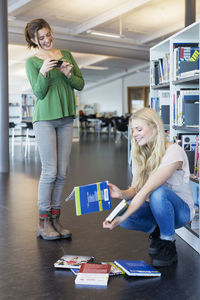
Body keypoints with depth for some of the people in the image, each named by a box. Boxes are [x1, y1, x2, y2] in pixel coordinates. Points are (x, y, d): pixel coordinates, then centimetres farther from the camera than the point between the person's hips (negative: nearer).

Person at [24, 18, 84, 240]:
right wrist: (43, 72, -24)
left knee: (62, 173, 4)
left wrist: (68, 74, -10)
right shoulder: (32, 61, 0)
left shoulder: (66, 55, 12)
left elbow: (80, 85, 9)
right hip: (44, 119, -4)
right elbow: (39, 93, -8)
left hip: (65, 118, 5)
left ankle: (55, 219, 12)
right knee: (50, 171, -8)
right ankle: (43, 222, 2)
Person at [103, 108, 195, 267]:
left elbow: (146, 191, -31)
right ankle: (156, 231, 7)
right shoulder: (140, 154, 1)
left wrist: (122, 218, -35)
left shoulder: (174, 152, -23)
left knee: (158, 193, -38)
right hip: (156, 208, 6)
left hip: (181, 210, -5)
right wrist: (122, 193, -28)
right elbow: (135, 190, -5)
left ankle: (168, 245, -15)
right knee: (123, 216, -24)